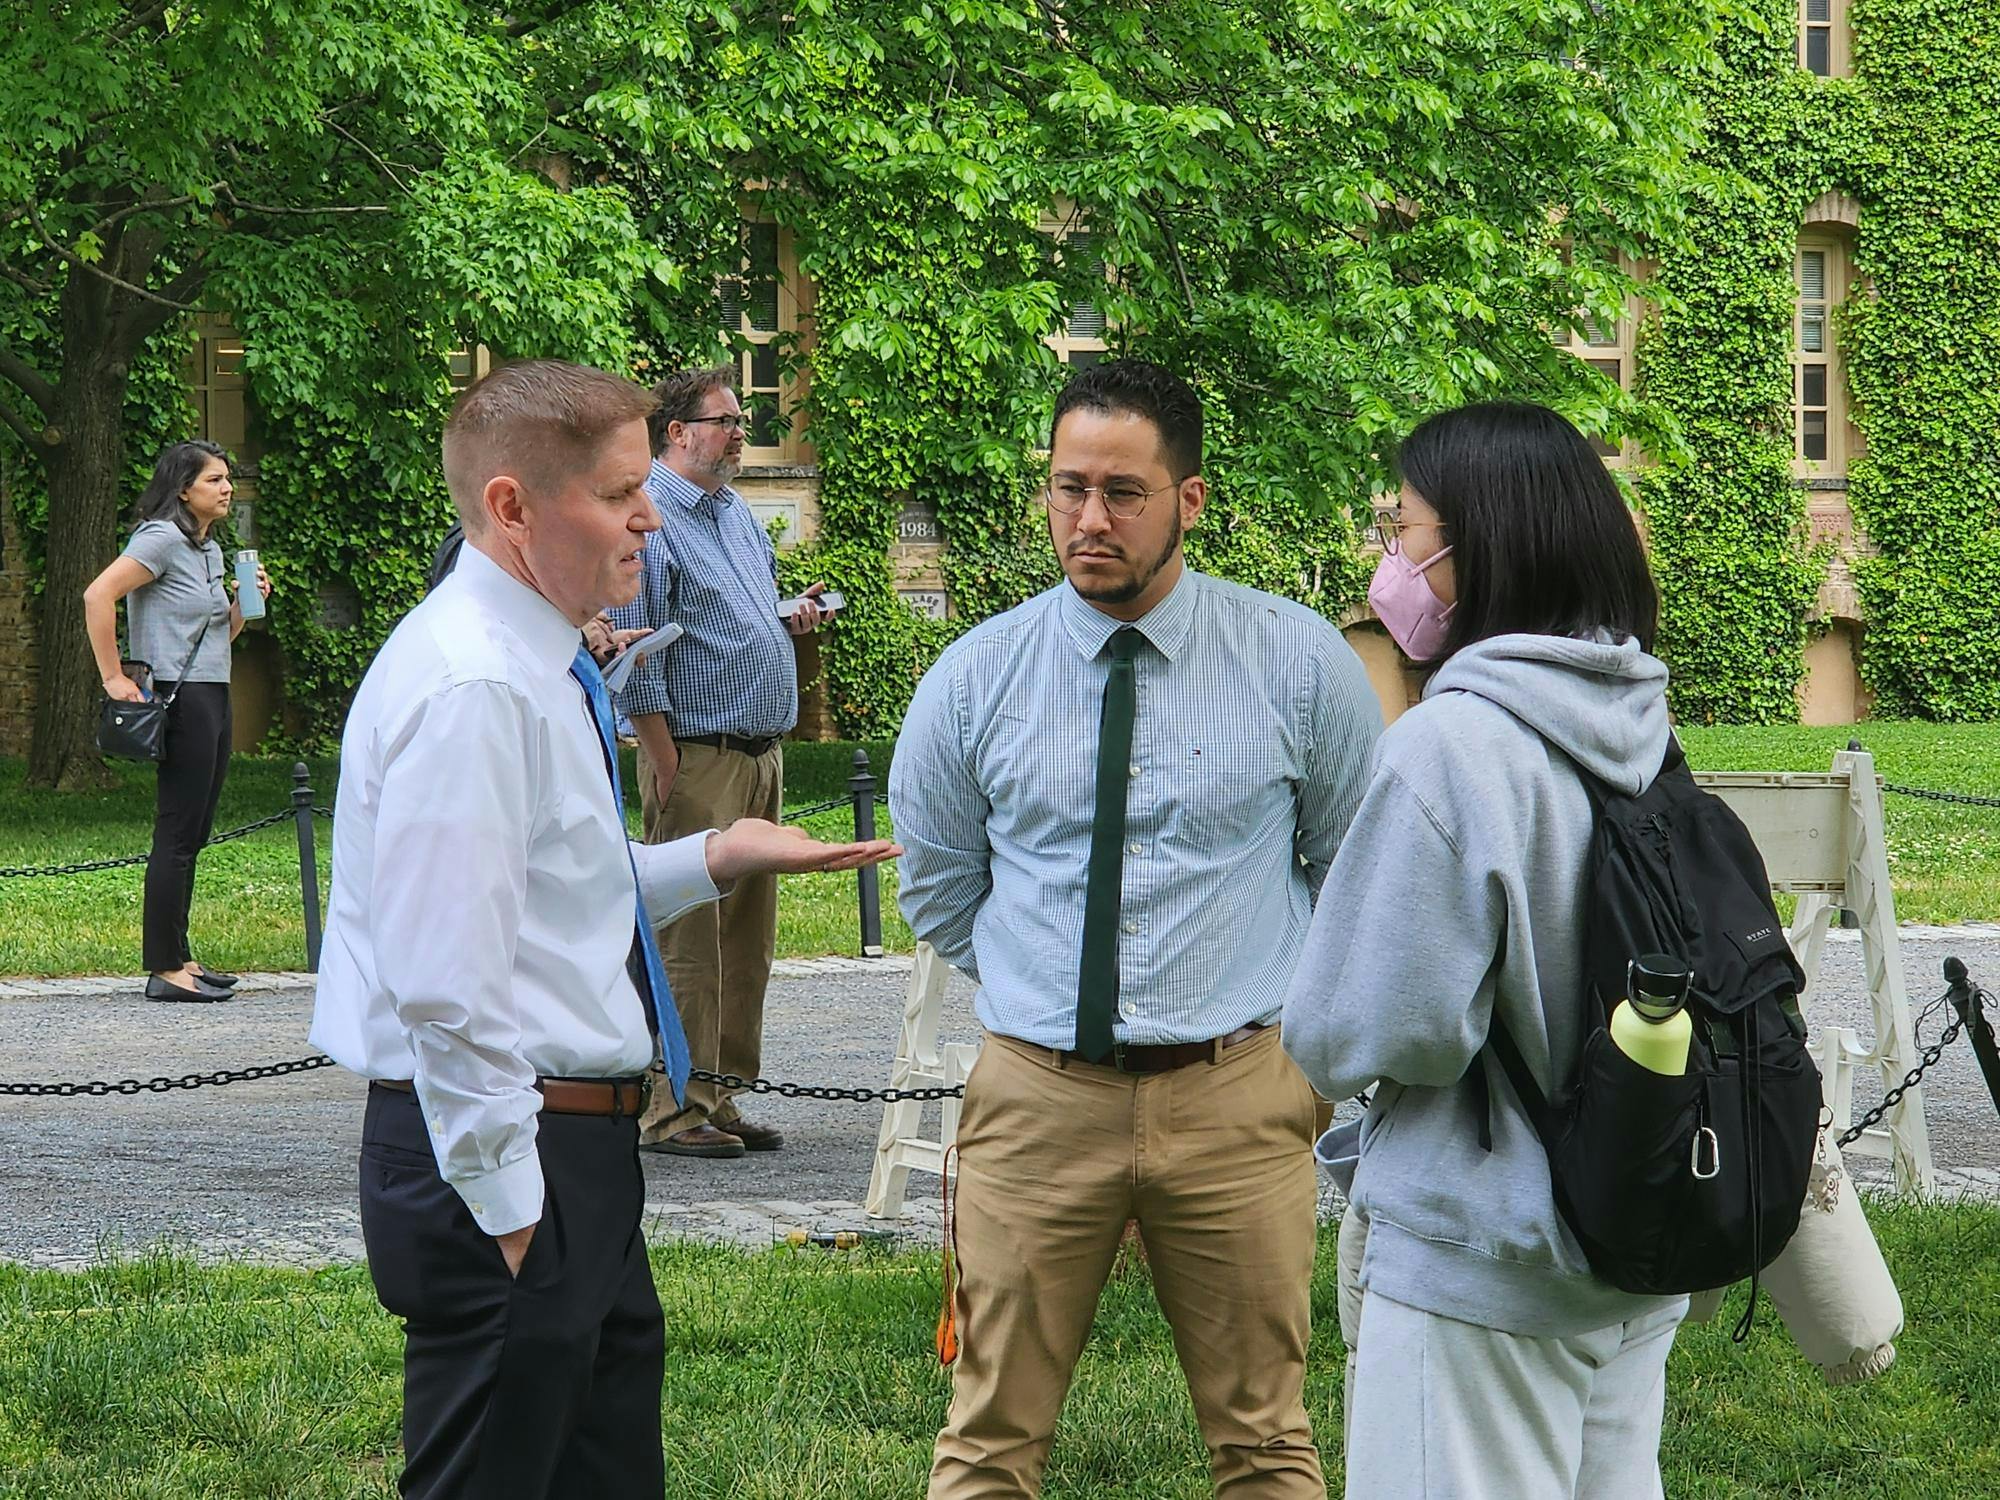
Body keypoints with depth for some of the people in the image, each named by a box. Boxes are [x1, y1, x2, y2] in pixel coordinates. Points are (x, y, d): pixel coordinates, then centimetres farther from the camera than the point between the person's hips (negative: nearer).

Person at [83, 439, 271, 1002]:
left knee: (191, 835, 11)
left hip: (214, 698, 9)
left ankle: (177, 957, 17)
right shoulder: (163, 539, -10)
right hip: (180, 698, -9)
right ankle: (164, 970, -5)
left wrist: (245, 602, 7)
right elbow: (98, 596, -22)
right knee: (177, 834, -8)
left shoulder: (209, 549, 18)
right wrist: (114, 677, -21)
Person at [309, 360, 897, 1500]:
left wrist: (715, 858, 12)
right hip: (509, 1155, -11)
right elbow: (447, 988, -23)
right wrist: (510, 1210, -20)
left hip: (581, 1149, 11)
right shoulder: (470, 688, -20)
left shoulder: (542, 669, 13)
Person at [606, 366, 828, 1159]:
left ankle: (720, 1098, 15)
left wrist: (792, 619, 9)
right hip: (698, 757, -9)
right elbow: (633, 652, -13)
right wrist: (664, 765, -17)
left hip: (762, 757, 9)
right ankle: (675, 1112, -5)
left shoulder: (737, 513, 18)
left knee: (747, 936, 9)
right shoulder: (647, 518, -9)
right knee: (689, 939, -8)